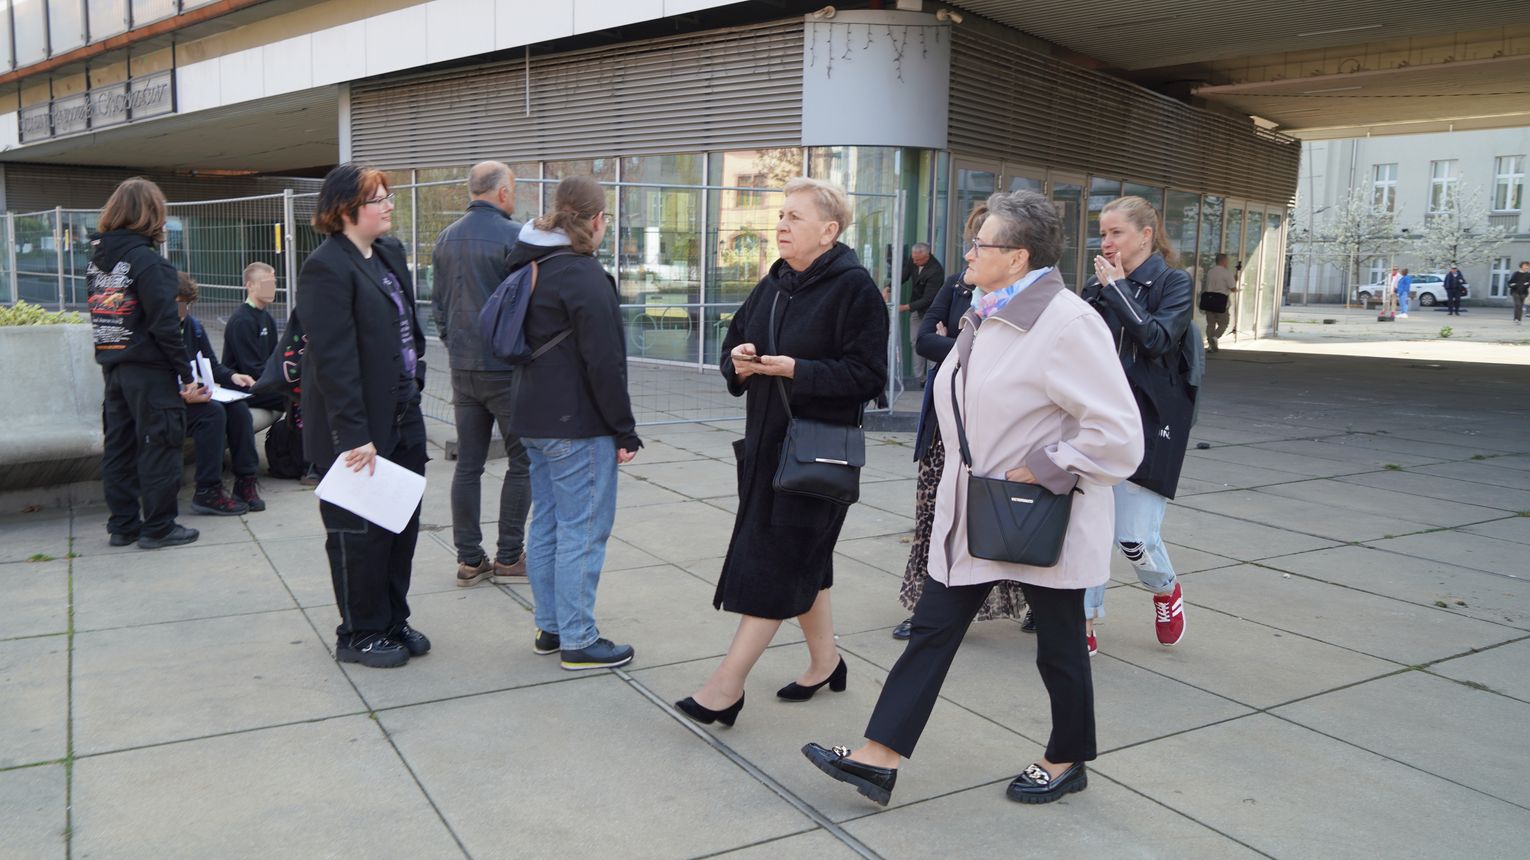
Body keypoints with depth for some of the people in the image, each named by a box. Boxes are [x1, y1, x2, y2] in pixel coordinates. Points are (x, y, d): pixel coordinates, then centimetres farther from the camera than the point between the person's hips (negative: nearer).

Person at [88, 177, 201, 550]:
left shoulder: (97, 257, 8)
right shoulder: (146, 260, -15)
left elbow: (101, 315, 11)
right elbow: (163, 324, -18)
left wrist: (110, 359, 15)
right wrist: (186, 372, -13)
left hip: (112, 366, 8)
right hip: (149, 369, -7)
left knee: (118, 446, 13)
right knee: (158, 446, 1)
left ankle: (122, 524, 20)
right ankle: (158, 526, 6)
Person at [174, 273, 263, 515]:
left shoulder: (193, 325, 7)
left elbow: (212, 366, 14)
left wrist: (231, 376, -7)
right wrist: (183, 395, -34)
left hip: (192, 395, 7)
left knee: (238, 407, -16)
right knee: (212, 411, -29)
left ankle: (246, 482, -13)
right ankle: (207, 491, -25)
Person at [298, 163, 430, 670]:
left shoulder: (391, 252, 10)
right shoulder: (327, 268, -17)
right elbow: (333, 360, -21)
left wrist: (414, 375, 12)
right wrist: (355, 433, -24)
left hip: (403, 418, 9)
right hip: (358, 428, -9)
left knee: (403, 523, 17)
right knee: (360, 532, 6)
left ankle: (393, 622, 32)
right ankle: (359, 636, 21)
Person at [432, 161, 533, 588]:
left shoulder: (446, 239, 10)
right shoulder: (514, 236, -12)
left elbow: (439, 304, 17)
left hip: (462, 367, 7)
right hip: (507, 368, -6)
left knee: (468, 464, 9)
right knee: (522, 462, 5)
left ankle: (469, 559, 14)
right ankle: (508, 557, 8)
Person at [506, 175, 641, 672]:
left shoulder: (531, 268, 13)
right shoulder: (584, 276, -16)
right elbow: (604, 364, -19)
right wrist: (625, 431, -11)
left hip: (534, 420, 9)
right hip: (578, 425, -9)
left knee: (546, 525, 15)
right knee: (582, 531, -2)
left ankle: (550, 628, 24)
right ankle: (578, 642, 4)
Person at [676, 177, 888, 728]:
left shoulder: (853, 287, -12)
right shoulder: (773, 286, 11)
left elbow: (868, 375, -16)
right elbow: (733, 346, 18)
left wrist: (798, 370, -23)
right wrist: (738, 363, -5)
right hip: (766, 440, 8)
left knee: (773, 563, -5)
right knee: (802, 563, 16)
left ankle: (727, 686, 2)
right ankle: (825, 663, 33)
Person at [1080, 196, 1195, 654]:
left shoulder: (1173, 283, -1)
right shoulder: (1096, 285, 10)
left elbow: (1158, 338, -18)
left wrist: (1118, 288, -13)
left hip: (1148, 423, -4)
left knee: (1135, 538, -5)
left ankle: (1166, 589, 29)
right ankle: (1085, 623, 14)